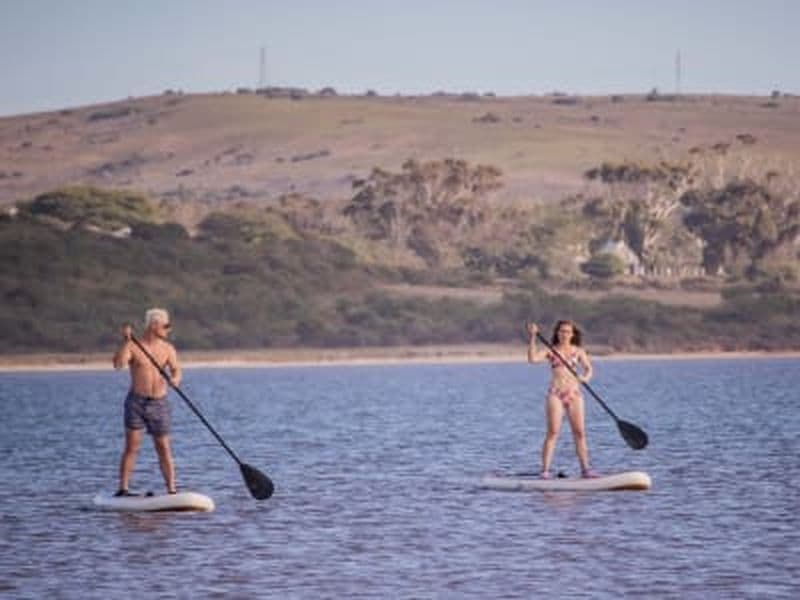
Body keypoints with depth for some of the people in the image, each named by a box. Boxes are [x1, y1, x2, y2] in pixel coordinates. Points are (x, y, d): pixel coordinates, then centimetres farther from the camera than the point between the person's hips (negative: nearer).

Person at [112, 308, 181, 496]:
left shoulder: (167, 349, 6)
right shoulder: (132, 346, -4)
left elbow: (175, 369, -5)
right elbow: (118, 363, -19)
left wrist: (175, 379, -28)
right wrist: (125, 341, -29)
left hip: (159, 403, 2)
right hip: (136, 402, -2)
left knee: (164, 448, 2)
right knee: (132, 447, -6)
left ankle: (172, 491, 5)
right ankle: (123, 490, -3)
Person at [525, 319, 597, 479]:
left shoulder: (578, 351, 12)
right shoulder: (550, 350, 5)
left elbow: (588, 368, 5)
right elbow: (533, 358, -9)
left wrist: (585, 377, -17)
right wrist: (532, 338, -16)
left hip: (574, 393, 3)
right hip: (556, 393, -3)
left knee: (579, 432, 1)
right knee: (553, 432, -9)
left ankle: (585, 468, 6)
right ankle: (545, 470, -9)